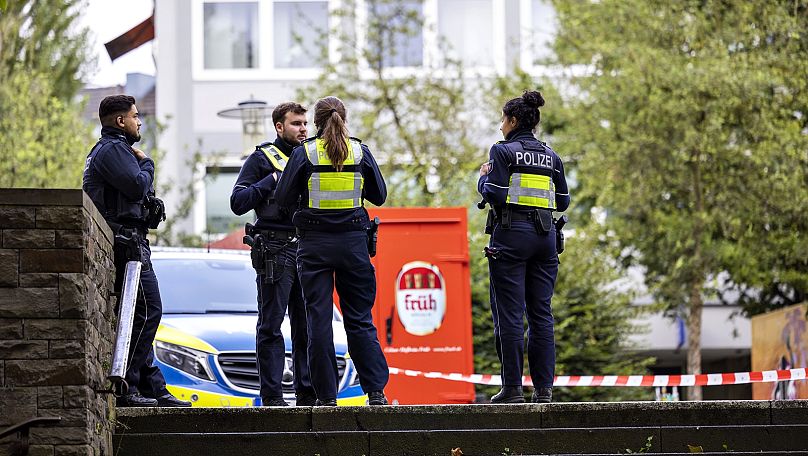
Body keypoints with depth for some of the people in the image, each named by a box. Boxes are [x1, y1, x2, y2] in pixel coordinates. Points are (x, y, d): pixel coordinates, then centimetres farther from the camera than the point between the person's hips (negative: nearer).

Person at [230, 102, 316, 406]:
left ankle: (307, 392, 9)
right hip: (274, 251, -5)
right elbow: (238, 203, -6)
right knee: (271, 325, -4)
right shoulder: (262, 159, 3)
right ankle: (272, 395, -4)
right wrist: (274, 179, -9)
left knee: (307, 325, 5)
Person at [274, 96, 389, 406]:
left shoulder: (304, 153, -3)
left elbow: (284, 199, -2)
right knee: (360, 319, 7)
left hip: (315, 244, -2)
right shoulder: (360, 151, 2)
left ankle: (326, 395, 2)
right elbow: (379, 195, 9)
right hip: (353, 241, 2)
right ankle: (376, 391, 1)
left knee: (318, 319, 3)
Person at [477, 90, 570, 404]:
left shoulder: (503, 151, -4)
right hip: (545, 235, 5)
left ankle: (512, 387, -7)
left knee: (509, 313, -4)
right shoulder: (551, 156, 13)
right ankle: (543, 387, 3)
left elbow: (495, 196, -12)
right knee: (541, 312, 7)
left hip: (511, 234, -5)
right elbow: (563, 202, 13)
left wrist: (483, 177, 7)